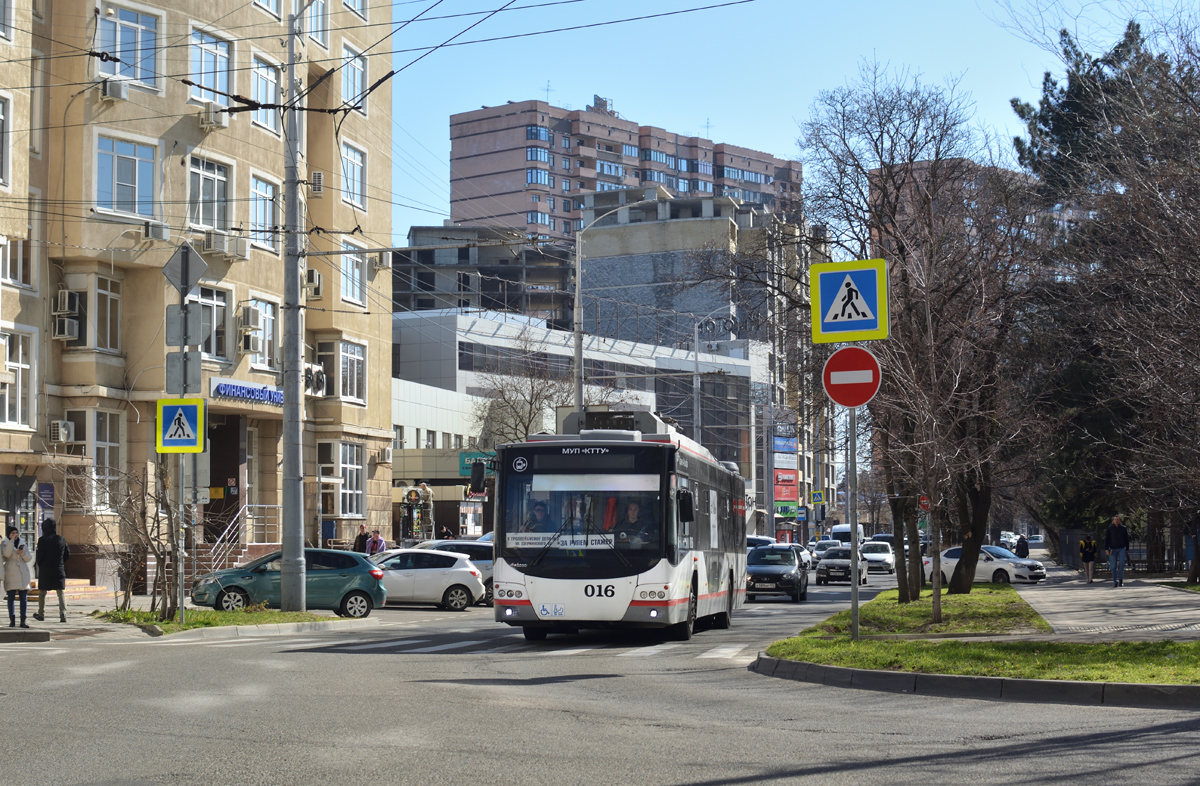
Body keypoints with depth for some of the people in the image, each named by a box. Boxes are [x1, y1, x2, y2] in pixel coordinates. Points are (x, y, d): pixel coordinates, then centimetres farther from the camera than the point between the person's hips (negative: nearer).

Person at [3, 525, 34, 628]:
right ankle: (12, 620, 0)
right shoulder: (5, 544, 6)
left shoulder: (22, 544, 15)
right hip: (11, 574, -3)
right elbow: (6, 554, -16)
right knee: (11, 597, -4)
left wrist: (22, 553, -9)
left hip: (23, 574, 3)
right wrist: (12, 540, -15)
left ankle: (23, 621, 0)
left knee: (24, 598, -2)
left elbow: (29, 559, 10)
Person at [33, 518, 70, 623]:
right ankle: (63, 614, -11)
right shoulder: (61, 539, 1)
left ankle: (41, 614, 21)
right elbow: (67, 555, 7)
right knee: (61, 594, 3)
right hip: (59, 571, 3)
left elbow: (40, 556, -11)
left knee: (42, 593, 13)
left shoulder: (43, 540, -10)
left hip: (45, 571, -3)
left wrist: (40, 566, 7)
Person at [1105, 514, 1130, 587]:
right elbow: (1106, 539, 2)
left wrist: (1127, 549, 9)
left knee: (1122, 563, -15)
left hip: (1121, 549, 0)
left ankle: (1120, 579, -5)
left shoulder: (1123, 528, 6)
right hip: (1113, 549, 0)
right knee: (1114, 566, -1)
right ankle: (1115, 581, 4)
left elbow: (1126, 539, 12)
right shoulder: (1110, 528, 2)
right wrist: (1106, 549, -7)